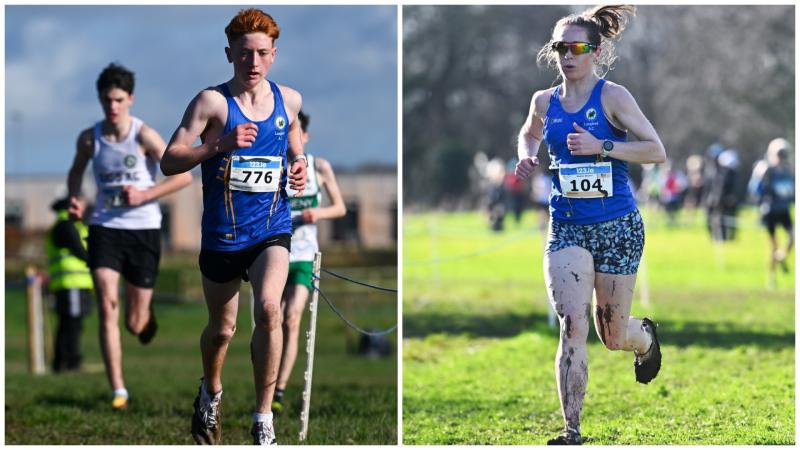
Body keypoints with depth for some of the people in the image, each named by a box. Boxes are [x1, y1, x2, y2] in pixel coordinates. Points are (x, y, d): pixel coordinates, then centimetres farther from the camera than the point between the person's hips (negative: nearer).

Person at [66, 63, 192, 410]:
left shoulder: (144, 136, -9)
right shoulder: (89, 138, 1)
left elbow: (184, 175, -8)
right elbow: (76, 171, 22)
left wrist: (145, 195, -17)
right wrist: (74, 198, 1)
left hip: (143, 229, -2)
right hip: (104, 228, 2)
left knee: (135, 324, 4)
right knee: (107, 308, -16)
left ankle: (147, 317, 45)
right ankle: (118, 391, -14)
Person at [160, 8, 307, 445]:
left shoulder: (289, 99, 3)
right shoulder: (213, 101, -10)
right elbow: (169, 162, -13)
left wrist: (299, 161, 5)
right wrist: (219, 145, -26)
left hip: (273, 230, 1)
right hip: (223, 234, -1)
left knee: (269, 309, -24)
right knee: (221, 329, 14)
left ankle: (263, 419, -13)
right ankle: (210, 394, 47)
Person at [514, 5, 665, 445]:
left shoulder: (612, 96, -7)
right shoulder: (544, 102, 6)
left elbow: (657, 150, -12)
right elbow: (529, 133, 30)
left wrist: (601, 147, -22)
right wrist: (527, 156, 8)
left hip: (617, 225, -3)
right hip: (566, 227, 3)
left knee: (612, 335, 8)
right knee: (572, 326, -15)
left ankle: (645, 336, 47)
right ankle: (572, 431, -14)